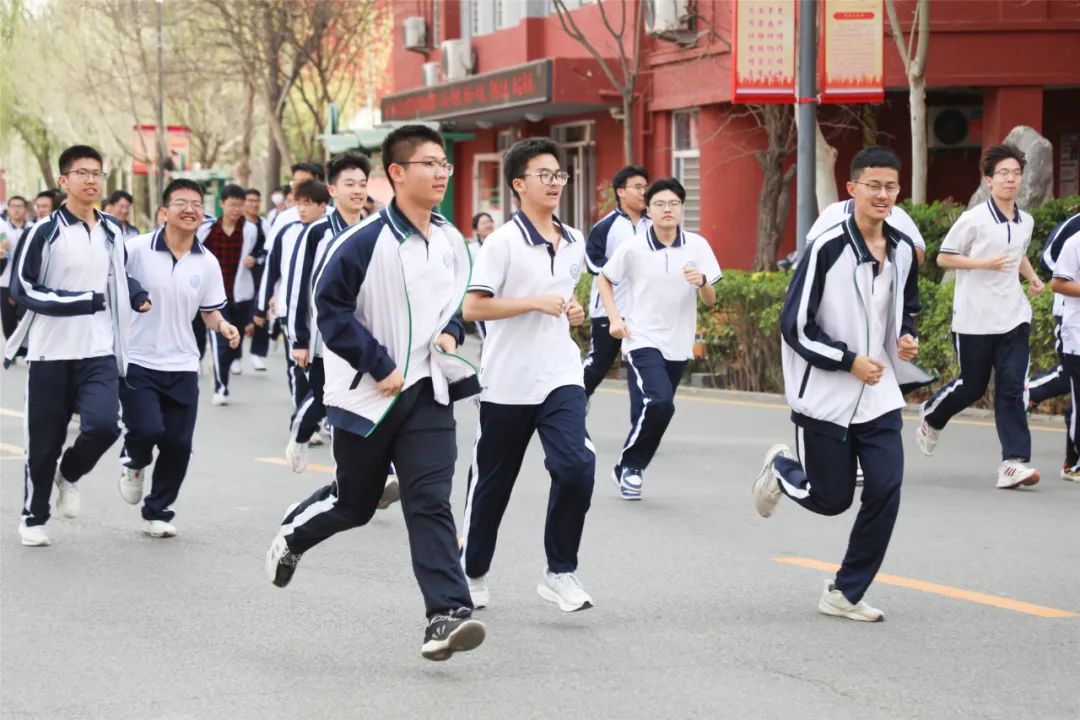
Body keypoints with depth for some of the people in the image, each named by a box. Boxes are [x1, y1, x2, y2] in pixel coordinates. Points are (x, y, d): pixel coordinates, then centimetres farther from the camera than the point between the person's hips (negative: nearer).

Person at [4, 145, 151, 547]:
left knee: (103, 424, -18)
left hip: (100, 353, 3)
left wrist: (138, 297, 8)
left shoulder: (112, 234, 10)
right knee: (44, 442, 3)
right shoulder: (45, 232, -7)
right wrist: (82, 302, -16)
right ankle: (34, 518, 24)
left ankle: (69, 476, 14)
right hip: (51, 352, -3)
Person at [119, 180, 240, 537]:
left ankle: (157, 513, 23)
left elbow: (210, 311, 12)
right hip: (138, 362, -4)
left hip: (182, 366, 4)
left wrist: (223, 326, -8)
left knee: (178, 444, 3)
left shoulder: (207, 263, 3)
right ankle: (134, 462, 19)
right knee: (147, 429, -19)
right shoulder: (136, 249, -9)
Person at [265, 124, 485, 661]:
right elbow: (330, 307, -13)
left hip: (428, 393, 4)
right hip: (367, 396, -4)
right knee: (353, 502, 12)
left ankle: (447, 615, -15)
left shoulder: (452, 245, 5)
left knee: (431, 502, -9)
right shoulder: (364, 243, -15)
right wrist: (380, 365, -15)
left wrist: (450, 332, -1)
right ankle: (291, 537, 44)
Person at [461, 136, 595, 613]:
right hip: (507, 381, -4)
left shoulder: (574, 242, 9)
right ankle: (473, 573, 29)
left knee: (576, 466, -17)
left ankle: (560, 572, -4)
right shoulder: (503, 242, -10)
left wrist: (573, 311, 7)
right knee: (491, 483, 9)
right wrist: (535, 303, -19)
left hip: (560, 376, 4)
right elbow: (471, 308, -15)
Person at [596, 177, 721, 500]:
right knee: (659, 403, -22)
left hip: (679, 346, 3)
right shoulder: (632, 248, -7)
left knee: (656, 409, 8)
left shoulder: (697, 246, -3)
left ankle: (628, 470, 29)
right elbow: (604, 280, 10)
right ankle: (630, 464, -1)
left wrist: (702, 282, -21)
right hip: (643, 340, -3)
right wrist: (614, 318, -2)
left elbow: (710, 301, 0)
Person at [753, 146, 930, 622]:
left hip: (879, 396, 5)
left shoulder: (903, 250, 4)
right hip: (825, 398, -5)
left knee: (885, 490, -7)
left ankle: (845, 594, 8)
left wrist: (907, 339, 0)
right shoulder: (827, 248, -15)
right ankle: (781, 468, 39)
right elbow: (794, 326, -13)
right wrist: (849, 360, -17)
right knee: (831, 499, 4)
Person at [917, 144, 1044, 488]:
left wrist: (1032, 276, 9)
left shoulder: (1026, 222, 8)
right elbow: (944, 257, -5)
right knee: (972, 386, 7)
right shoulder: (974, 219, -10)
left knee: (1011, 388, -6)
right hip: (974, 318, -4)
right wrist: (983, 263, -18)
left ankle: (1014, 462, -10)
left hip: (1014, 317, 4)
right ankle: (931, 418, 38)